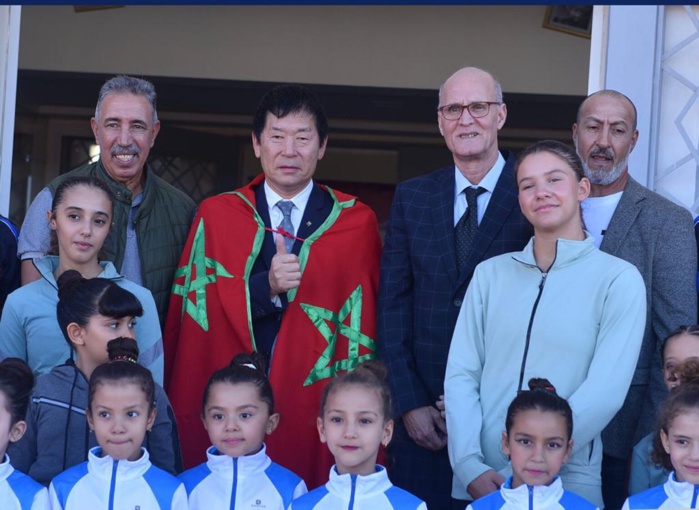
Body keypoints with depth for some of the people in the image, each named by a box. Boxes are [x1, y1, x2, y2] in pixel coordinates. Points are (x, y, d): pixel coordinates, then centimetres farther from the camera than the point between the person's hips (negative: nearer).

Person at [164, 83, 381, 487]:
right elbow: (195, 307, -1)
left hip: (318, 406, 0)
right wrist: (266, 287, -15)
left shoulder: (357, 223, 3)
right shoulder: (216, 216, 5)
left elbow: (364, 324, 4)